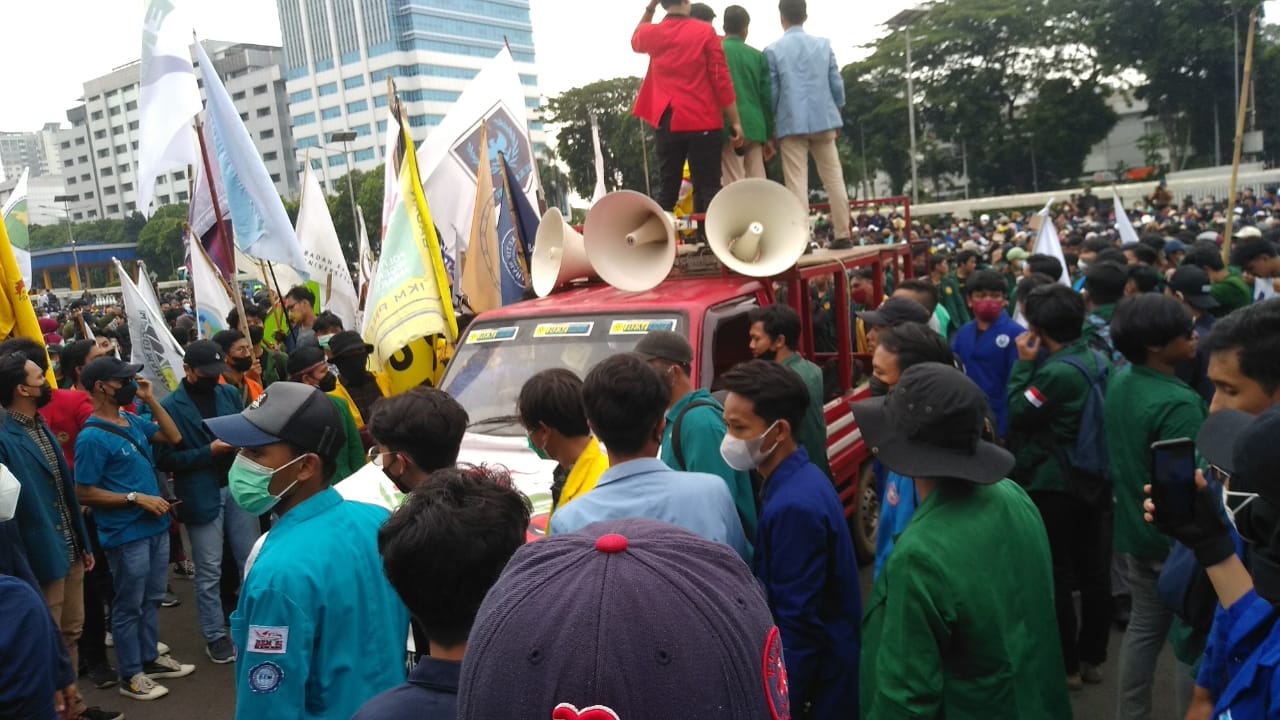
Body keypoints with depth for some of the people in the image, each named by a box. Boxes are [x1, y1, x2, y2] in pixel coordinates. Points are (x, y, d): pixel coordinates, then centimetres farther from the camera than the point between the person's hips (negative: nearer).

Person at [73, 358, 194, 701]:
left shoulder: (132, 420, 4)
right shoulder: (92, 437, -18)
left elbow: (174, 438, 11)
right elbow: (84, 493, -17)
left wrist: (151, 400, 2)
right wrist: (136, 498, -20)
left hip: (155, 526, 8)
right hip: (126, 535, -8)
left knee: (152, 598, 19)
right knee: (129, 606, 6)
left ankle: (150, 659, 34)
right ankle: (131, 676, 20)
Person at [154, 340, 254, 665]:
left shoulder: (229, 393, 6)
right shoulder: (169, 406, -8)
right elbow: (165, 459, -11)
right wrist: (210, 451, -18)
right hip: (202, 497, -4)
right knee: (209, 572, 6)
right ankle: (215, 636, 21)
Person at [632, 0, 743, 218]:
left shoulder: (652, 33, 6)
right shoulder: (705, 31, -3)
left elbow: (636, 39, 32)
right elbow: (722, 79, -5)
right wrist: (735, 122, -2)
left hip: (667, 123, 3)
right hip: (703, 123, -3)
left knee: (667, 190, 5)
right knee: (709, 189, -1)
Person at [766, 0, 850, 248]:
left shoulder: (773, 50, -2)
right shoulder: (824, 44, 7)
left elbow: (771, 92, 0)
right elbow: (837, 84, 7)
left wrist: (770, 127, 9)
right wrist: (835, 115, 19)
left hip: (792, 124, -3)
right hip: (823, 120, 3)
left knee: (797, 183, -2)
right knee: (834, 179, 8)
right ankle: (843, 235, 10)